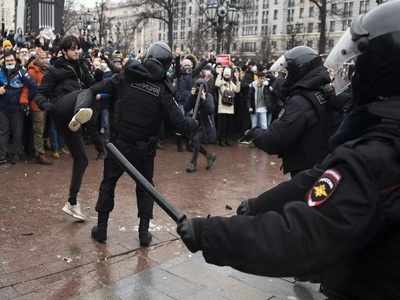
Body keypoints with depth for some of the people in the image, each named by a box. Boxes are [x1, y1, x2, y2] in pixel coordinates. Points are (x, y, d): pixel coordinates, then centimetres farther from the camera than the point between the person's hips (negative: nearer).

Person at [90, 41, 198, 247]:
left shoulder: (125, 77, -7)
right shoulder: (162, 90, -10)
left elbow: (95, 90, -13)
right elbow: (179, 123, -11)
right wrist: (194, 124, 8)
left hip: (118, 143, 1)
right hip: (144, 149, 0)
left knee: (108, 183, 16)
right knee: (145, 187, 17)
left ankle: (101, 228, 23)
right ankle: (144, 232, 19)